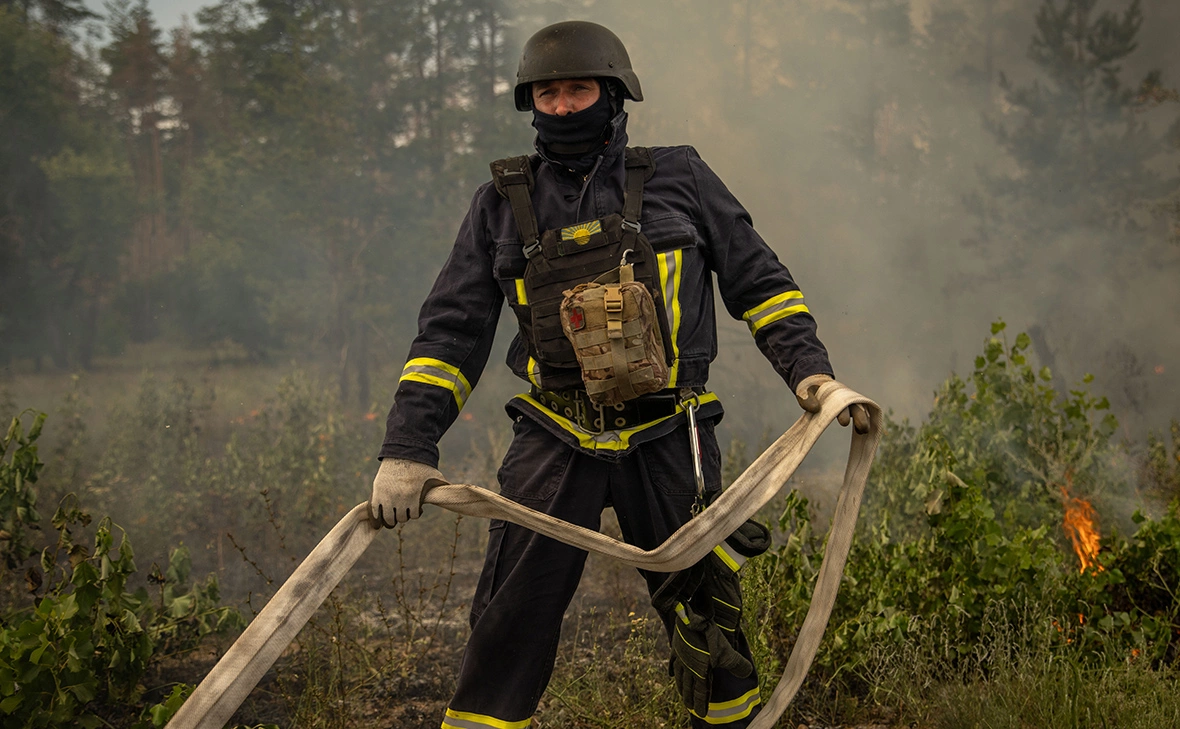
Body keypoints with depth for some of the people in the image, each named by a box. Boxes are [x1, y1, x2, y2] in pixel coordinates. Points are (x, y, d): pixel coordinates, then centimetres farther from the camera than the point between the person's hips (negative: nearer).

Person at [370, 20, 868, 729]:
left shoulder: (677, 178, 5)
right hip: (555, 443, 1)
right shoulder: (503, 203, 8)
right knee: (510, 620, -4)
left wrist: (809, 370, -2)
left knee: (704, 611, 4)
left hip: (667, 438, 0)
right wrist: (408, 448, 0)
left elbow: (760, 283, 11)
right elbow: (452, 330, 8)